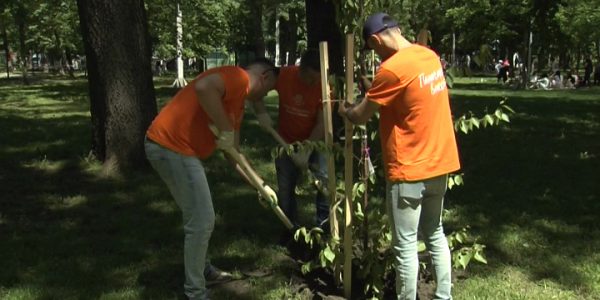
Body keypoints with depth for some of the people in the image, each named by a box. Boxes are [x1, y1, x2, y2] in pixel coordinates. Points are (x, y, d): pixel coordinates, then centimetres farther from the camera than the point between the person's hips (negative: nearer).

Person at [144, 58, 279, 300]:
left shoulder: (238, 104, 21)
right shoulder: (239, 77, -9)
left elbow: (233, 153, 26)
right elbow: (203, 87, -31)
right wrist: (226, 131, -22)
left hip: (177, 148, 10)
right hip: (171, 147, -10)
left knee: (199, 216, 24)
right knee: (202, 221, -2)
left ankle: (201, 269, 42)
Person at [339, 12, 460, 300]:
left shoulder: (392, 68, -20)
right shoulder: (430, 56, 5)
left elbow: (360, 116, -9)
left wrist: (344, 110, 10)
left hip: (409, 170, -8)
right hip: (439, 162, 8)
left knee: (405, 244, 3)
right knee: (435, 234, 19)